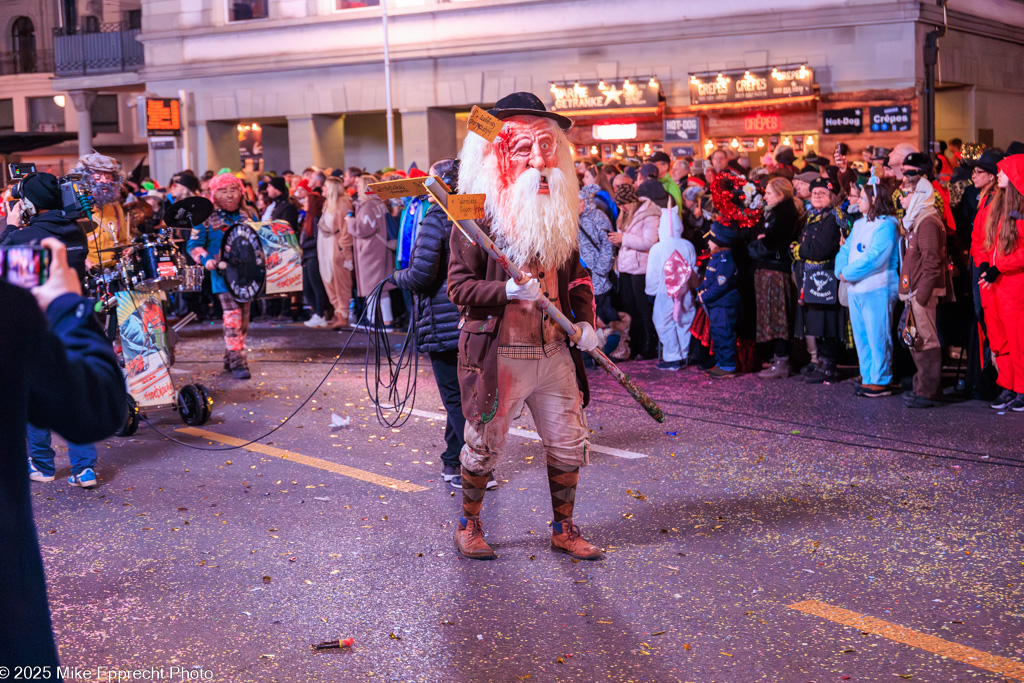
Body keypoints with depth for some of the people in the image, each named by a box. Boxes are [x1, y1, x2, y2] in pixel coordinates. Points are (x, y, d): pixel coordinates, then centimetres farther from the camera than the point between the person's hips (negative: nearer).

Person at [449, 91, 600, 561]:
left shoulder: (559, 211, 10)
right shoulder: (478, 214, -11)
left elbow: (575, 275, 20)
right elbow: (459, 286, -13)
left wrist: (585, 319, 4)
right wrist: (507, 290, -27)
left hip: (554, 351, 6)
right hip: (498, 353, -6)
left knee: (569, 444, 10)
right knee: (485, 445, 7)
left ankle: (563, 530, 28)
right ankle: (468, 526, 29)